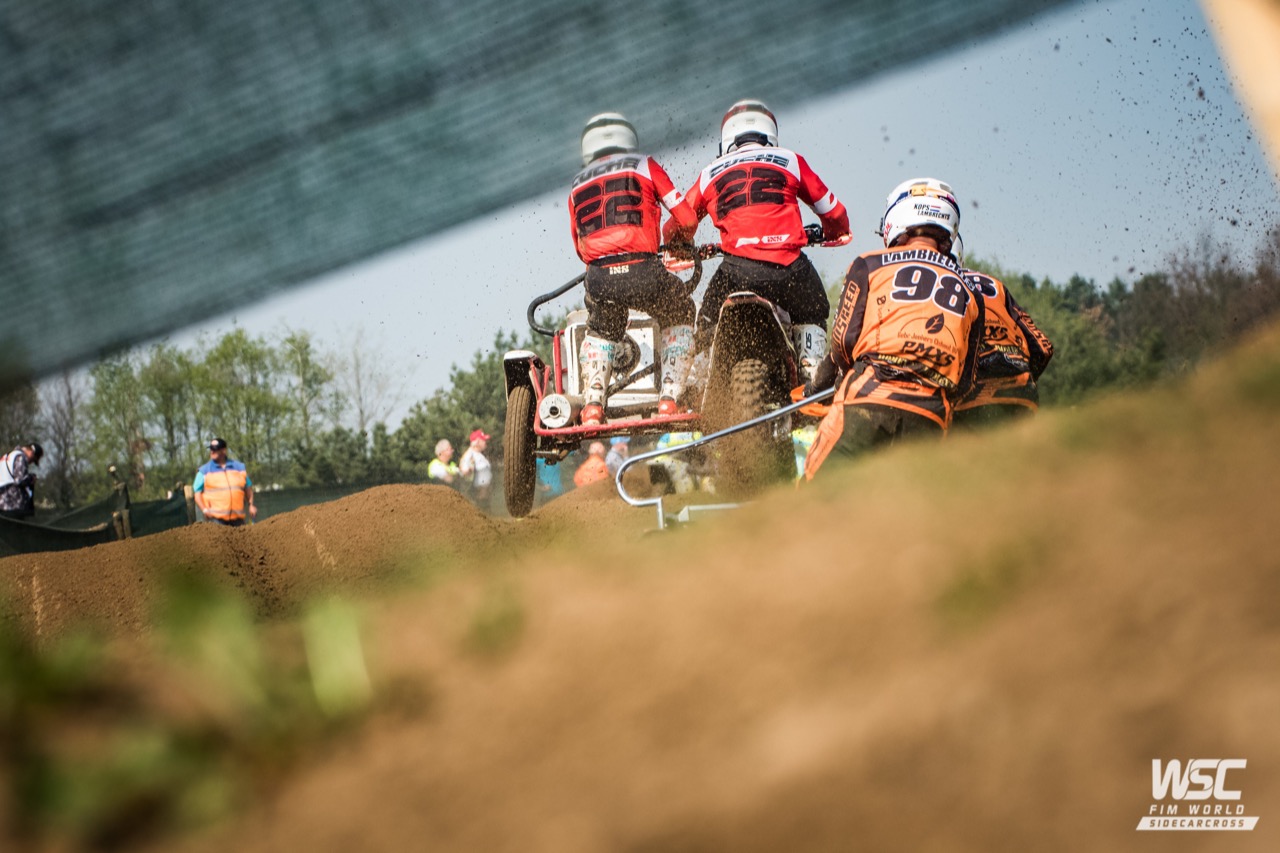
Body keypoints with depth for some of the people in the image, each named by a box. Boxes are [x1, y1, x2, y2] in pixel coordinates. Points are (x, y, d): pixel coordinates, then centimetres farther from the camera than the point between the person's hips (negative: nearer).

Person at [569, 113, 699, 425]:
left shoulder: (577, 186, 24)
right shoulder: (644, 166, 17)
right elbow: (686, 218, 12)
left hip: (598, 278, 2)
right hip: (643, 272, -2)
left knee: (600, 332, 31)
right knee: (678, 318, 27)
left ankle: (592, 404, 11)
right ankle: (669, 399, 12)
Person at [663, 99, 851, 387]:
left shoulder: (711, 174, 20)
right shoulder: (791, 161, 17)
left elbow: (679, 224, 30)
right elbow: (832, 210, 23)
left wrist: (679, 246, 52)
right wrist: (835, 232, 46)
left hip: (738, 268, 0)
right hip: (789, 266, 0)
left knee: (708, 326, 20)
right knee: (812, 316, 26)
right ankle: (813, 376, 11)